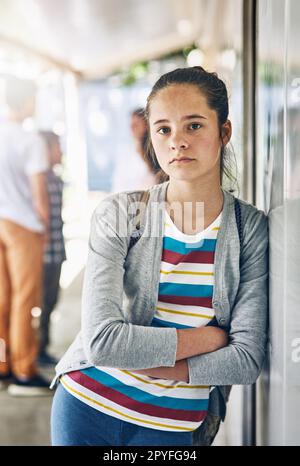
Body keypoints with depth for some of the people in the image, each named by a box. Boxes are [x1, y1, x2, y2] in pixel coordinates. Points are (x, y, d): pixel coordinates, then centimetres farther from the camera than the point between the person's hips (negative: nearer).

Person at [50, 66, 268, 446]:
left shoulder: (253, 229, -8)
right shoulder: (118, 213, -11)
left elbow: (247, 361, -13)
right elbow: (102, 339, -20)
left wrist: (141, 361, -17)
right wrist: (208, 337, -16)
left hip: (176, 427, 1)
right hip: (87, 407, 0)